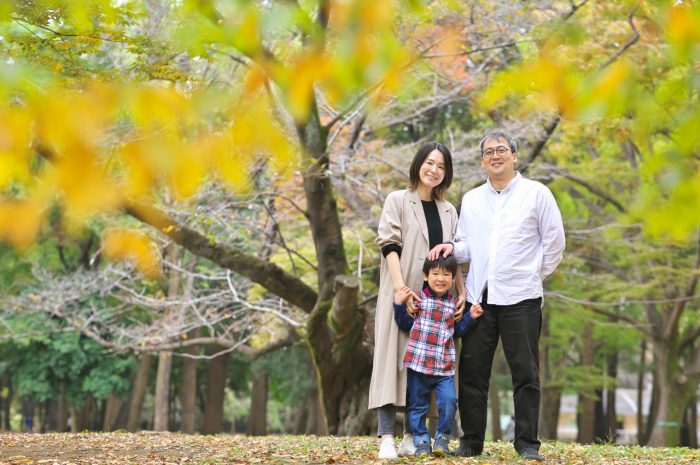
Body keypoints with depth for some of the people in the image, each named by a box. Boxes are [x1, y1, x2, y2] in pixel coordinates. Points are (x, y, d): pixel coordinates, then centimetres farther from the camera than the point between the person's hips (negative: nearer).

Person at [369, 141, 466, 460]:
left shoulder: (448, 211, 16)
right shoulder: (398, 201, 3)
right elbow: (389, 244, -7)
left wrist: (462, 292, 2)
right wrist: (400, 287, -19)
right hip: (402, 295, -5)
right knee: (394, 359, -10)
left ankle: (412, 435, 7)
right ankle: (386, 437, -16)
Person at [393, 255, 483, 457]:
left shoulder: (453, 304, 11)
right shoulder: (418, 298, 0)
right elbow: (405, 324, -1)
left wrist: (470, 317, 9)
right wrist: (399, 304, -12)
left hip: (444, 366, 2)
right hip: (419, 363, -2)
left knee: (449, 400, -12)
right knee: (418, 404, 5)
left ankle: (442, 438, 5)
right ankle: (421, 441, 18)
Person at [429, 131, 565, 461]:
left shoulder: (536, 193, 2)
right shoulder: (471, 199, 14)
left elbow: (554, 241, 3)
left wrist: (535, 275, 4)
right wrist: (452, 247, -3)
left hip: (520, 297, -4)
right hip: (479, 296, 4)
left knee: (525, 372, -1)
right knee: (472, 370, 3)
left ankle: (527, 443, 5)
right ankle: (471, 441, 11)